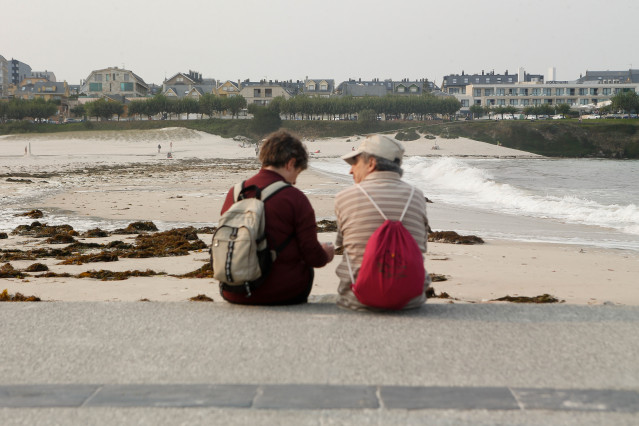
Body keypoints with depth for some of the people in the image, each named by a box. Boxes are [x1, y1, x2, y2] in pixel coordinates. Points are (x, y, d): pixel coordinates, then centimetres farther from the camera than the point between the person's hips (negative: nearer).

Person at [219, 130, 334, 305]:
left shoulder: (234, 193, 2)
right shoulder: (295, 198, -12)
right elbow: (313, 256, -9)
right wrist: (326, 254, 16)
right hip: (282, 295, -5)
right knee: (307, 269, 25)